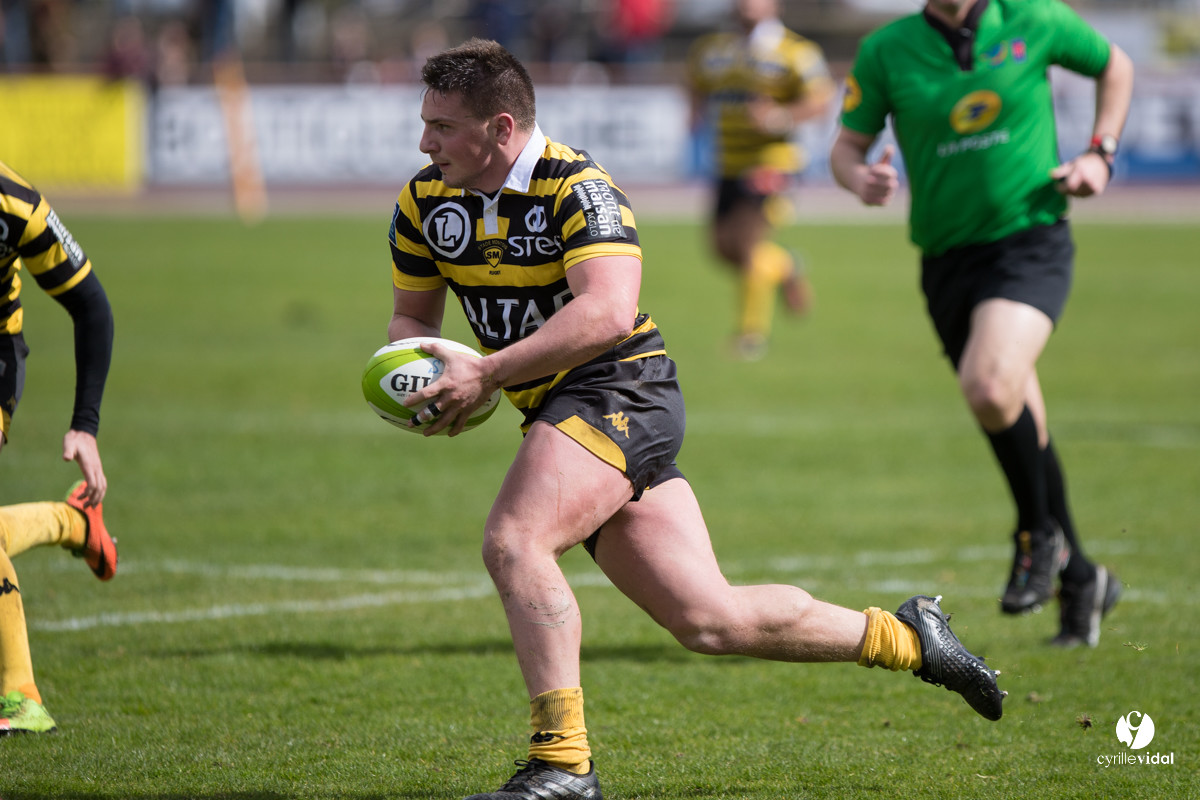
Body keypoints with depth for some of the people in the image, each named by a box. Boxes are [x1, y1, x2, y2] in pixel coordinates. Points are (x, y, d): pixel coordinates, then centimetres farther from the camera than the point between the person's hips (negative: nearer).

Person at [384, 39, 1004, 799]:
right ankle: (904, 636, 22)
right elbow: (413, 315, 17)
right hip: (560, 413, 7)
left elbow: (607, 313, -29)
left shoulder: (577, 187, -16)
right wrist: (418, 380, -6)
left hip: (620, 391, -7)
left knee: (514, 542, -27)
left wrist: (485, 373, -31)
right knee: (710, 618, 5)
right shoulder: (425, 202, 5)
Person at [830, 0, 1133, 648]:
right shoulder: (884, 52, 0)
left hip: (1031, 240, -3)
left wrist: (1100, 155, 2)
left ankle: (1041, 532, -3)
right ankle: (1079, 579, 25)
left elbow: (1114, 65, 15)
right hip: (948, 257, 3)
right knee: (1020, 429, 8)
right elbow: (847, 146, 4)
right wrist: (860, 178, -19)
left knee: (990, 386, -27)